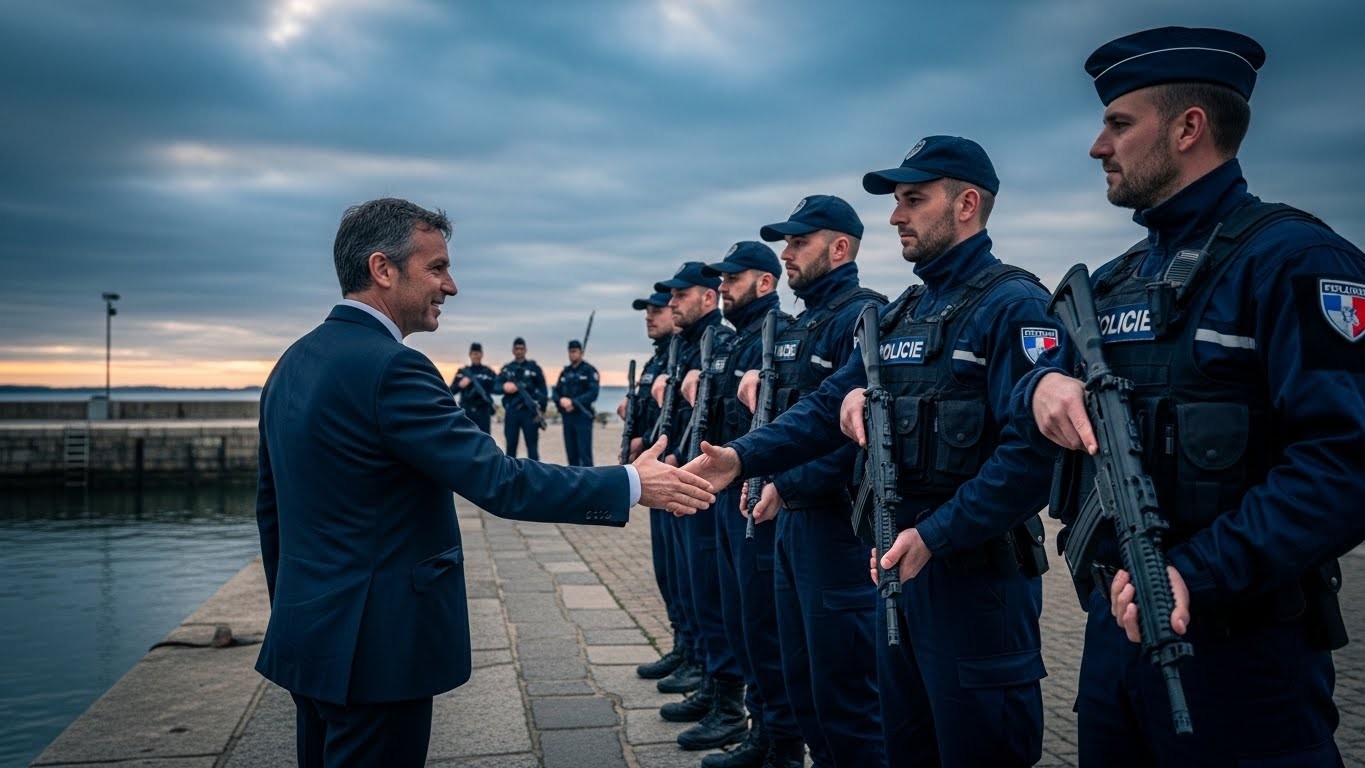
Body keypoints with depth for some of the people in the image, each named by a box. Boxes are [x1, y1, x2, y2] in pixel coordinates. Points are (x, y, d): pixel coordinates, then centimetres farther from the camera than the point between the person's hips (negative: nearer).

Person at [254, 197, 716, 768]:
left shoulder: (294, 362, 7)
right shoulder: (388, 367, -21)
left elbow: (271, 505, 13)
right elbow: (498, 482, -24)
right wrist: (631, 484, -16)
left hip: (309, 632, 9)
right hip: (374, 644, -9)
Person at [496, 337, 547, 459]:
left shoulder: (534, 368, 6)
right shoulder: (506, 369, 13)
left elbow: (543, 391, 2)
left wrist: (541, 410, -7)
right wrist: (504, 387, -14)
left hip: (529, 412, -2)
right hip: (511, 412, 2)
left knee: (532, 446, -2)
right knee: (510, 446, 6)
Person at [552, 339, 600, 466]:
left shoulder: (589, 370, -3)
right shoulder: (565, 372, 16)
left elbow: (593, 393, -13)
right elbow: (556, 392, 12)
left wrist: (573, 402, -19)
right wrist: (561, 400, -10)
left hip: (583, 416, -6)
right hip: (567, 416, 6)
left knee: (584, 453, -9)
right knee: (571, 453, 9)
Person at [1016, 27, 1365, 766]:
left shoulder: (1291, 258, -13)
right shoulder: (1115, 280, 11)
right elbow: (1045, 377, 12)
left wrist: (1197, 575, -29)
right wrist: (1044, 387, -12)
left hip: (1243, 641, -7)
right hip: (1117, 616, 7)